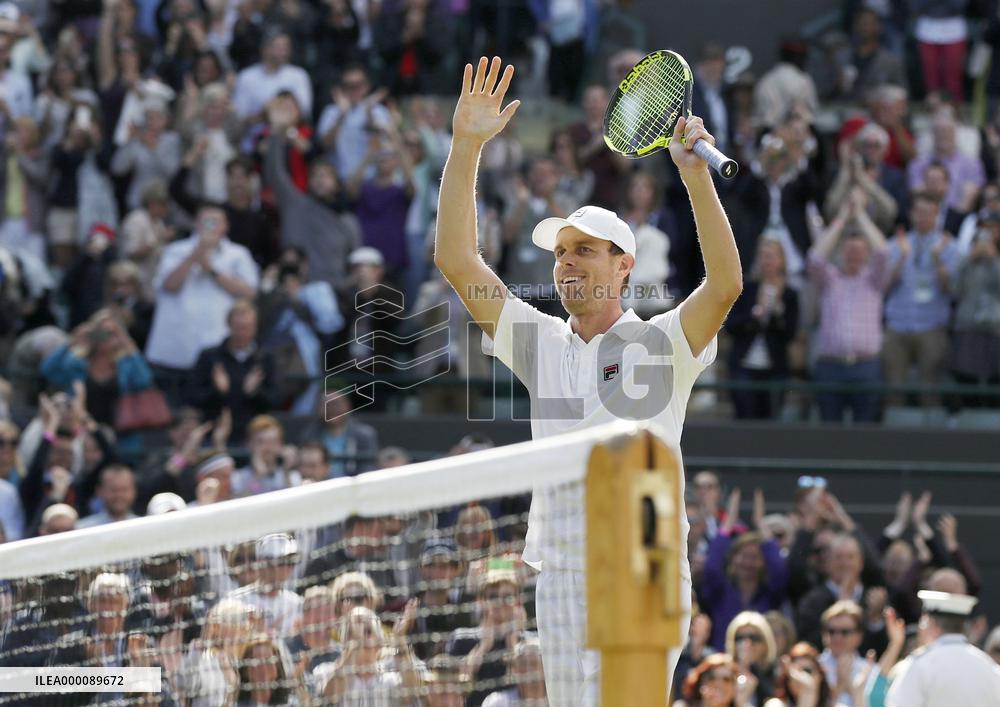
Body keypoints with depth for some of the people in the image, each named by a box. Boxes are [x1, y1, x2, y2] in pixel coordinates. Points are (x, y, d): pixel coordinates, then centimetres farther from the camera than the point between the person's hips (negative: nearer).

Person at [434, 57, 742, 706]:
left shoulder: (660, 343, -1)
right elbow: (456, 260, 6)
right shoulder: (541, 342, 11)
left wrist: (696, 172, -28)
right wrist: (467, 147, -3)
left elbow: (726, 286, -19)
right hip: (560, 577, 4)